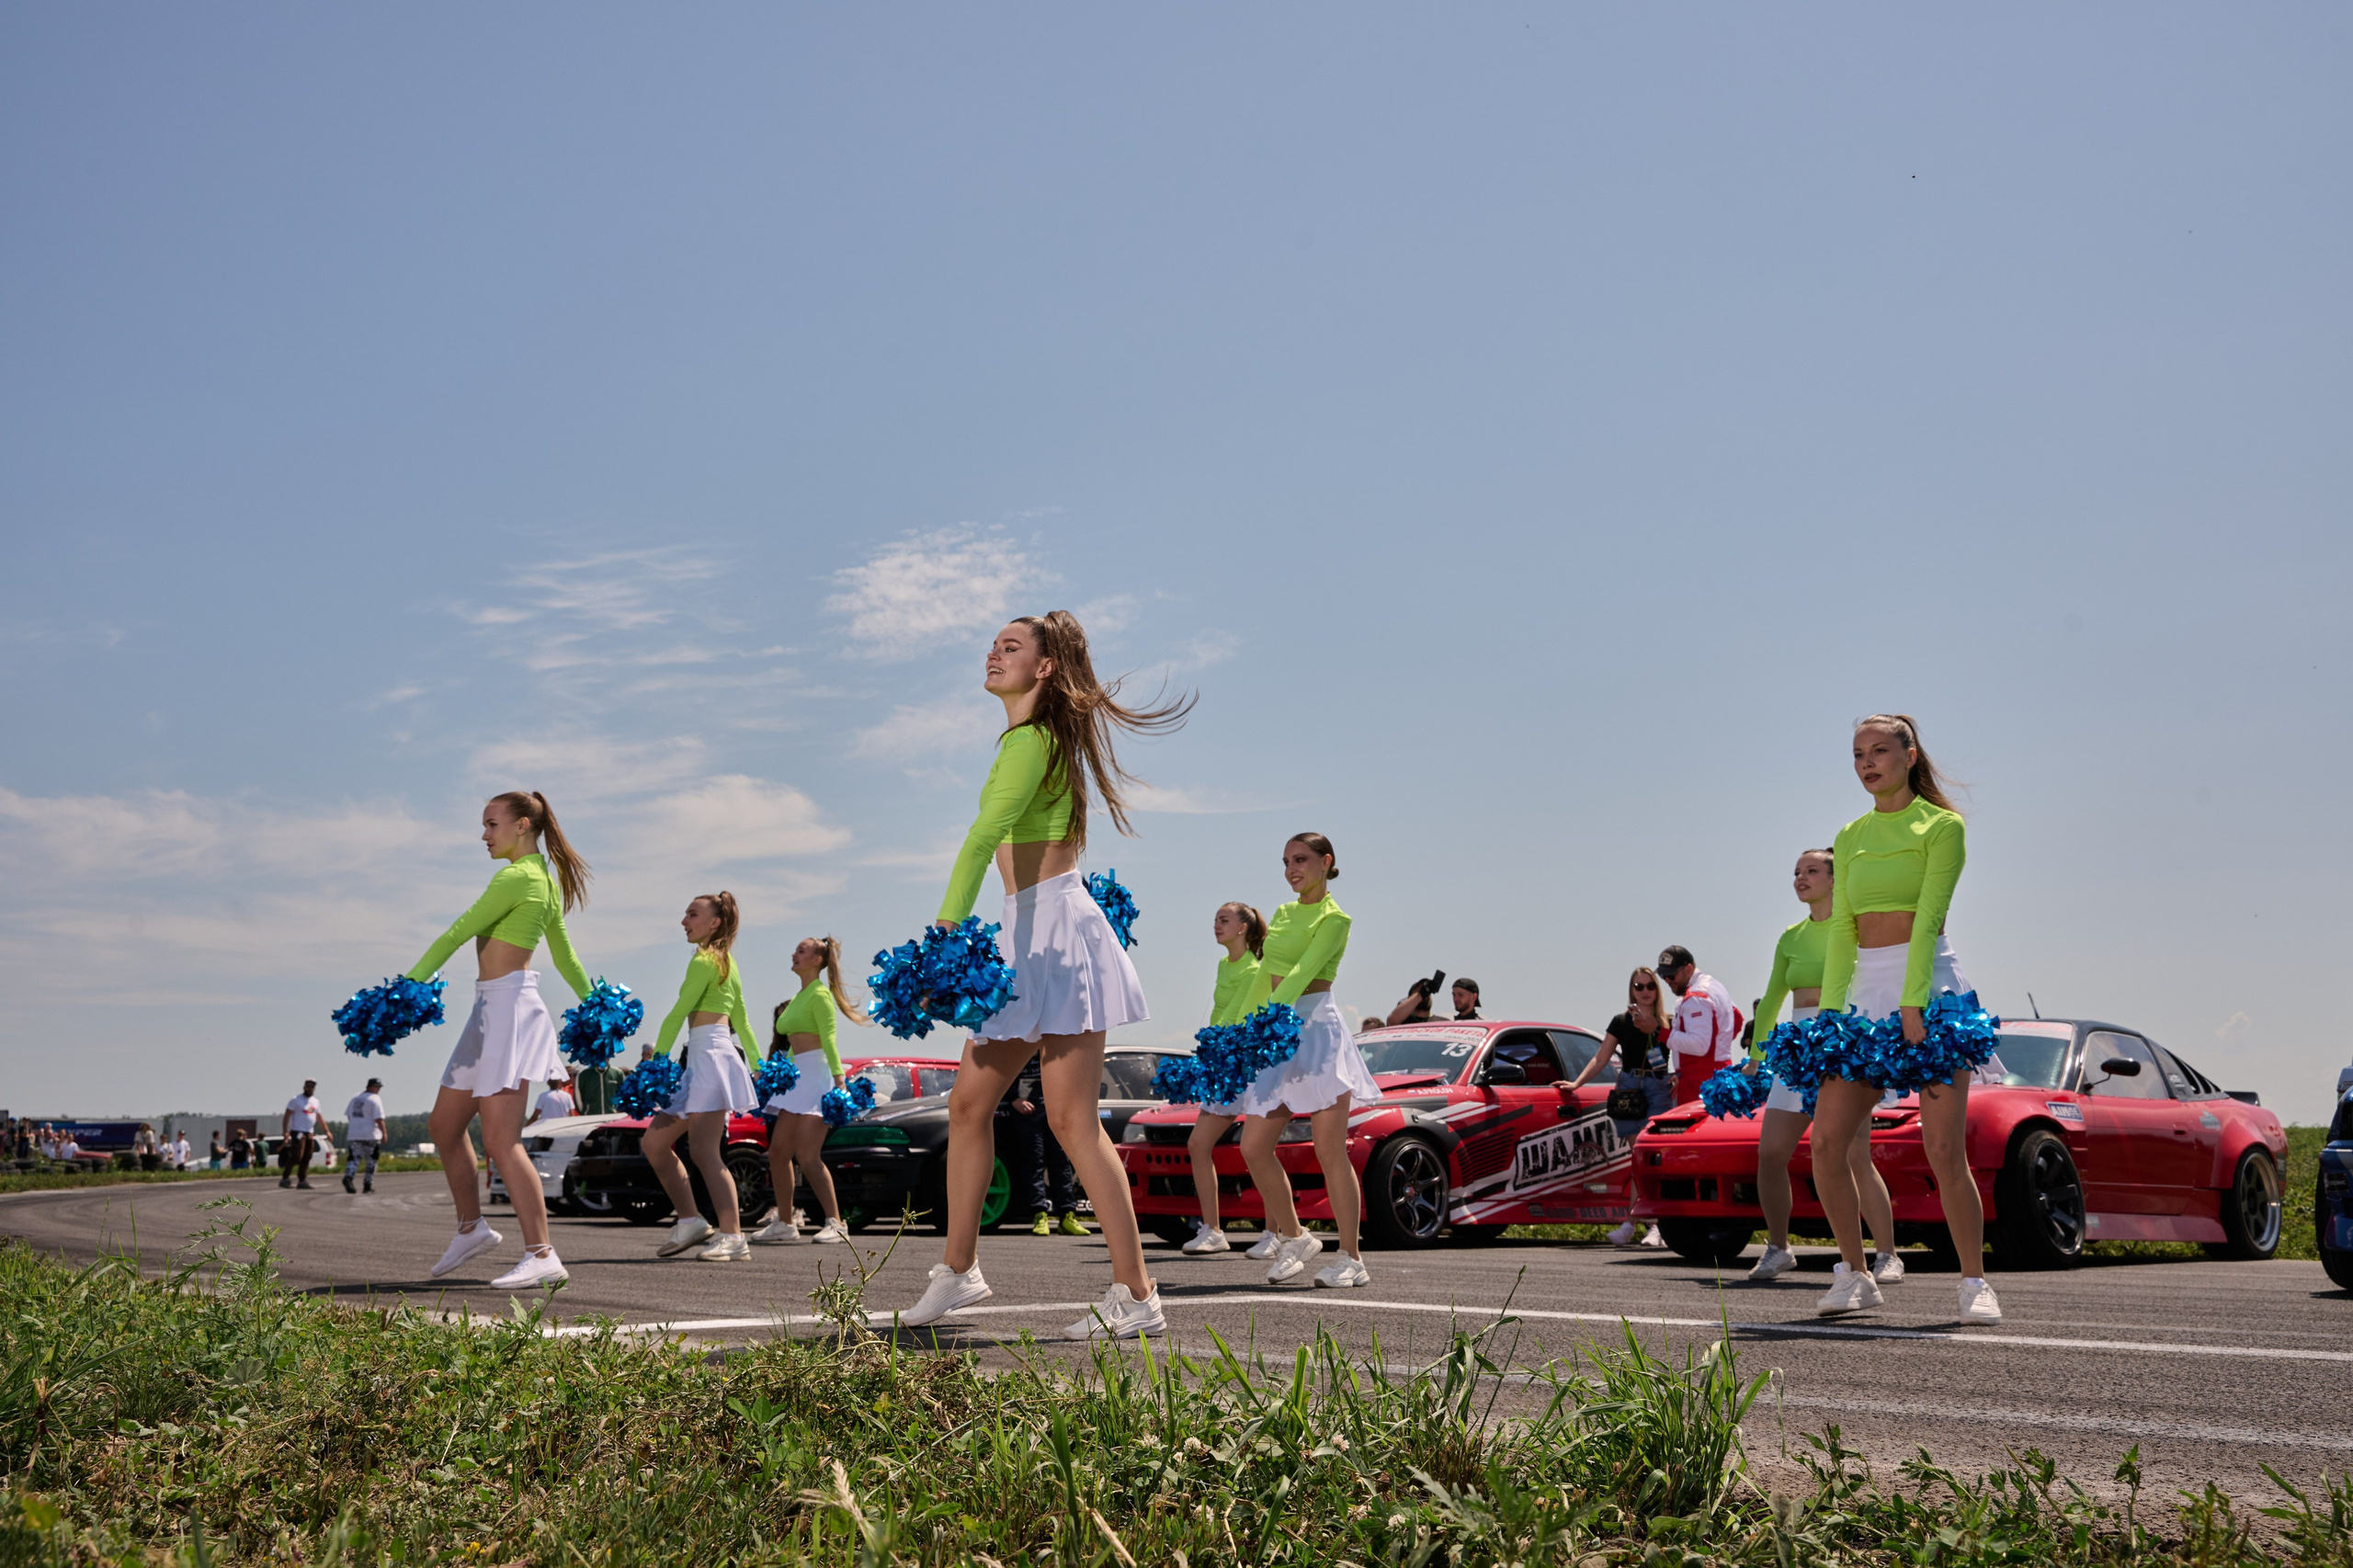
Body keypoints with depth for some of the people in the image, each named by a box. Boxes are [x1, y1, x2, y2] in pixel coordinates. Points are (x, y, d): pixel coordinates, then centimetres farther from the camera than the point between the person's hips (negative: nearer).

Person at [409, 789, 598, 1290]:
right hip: (491, 1010, 11)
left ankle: (542, 1255, -18)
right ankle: (471, 1226, 31)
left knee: (500, 1138, -16)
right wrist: (595, 1004, 38)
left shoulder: (515, 878, -12)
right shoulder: (546, 881, 18)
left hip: (509, 1005, -11)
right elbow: (566, 958, 27)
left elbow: (457, 934, -12)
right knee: (444, 1125, 17)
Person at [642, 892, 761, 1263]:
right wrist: (759, 1066, 31)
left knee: (705, 1152, -16)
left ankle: (733, 1237, -21)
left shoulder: (704, 960, -7)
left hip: (712, 1054, -10)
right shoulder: (726, 962, 22)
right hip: (700, 1061, 10)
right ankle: (689, 1220, 10)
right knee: (653, 1142, 10)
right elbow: (741, 1020, 27)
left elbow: (678, 1014, -12)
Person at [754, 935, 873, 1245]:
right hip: (796, 1077, 9)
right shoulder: (797, 998, 20)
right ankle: (784, 1223, 16)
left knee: (807, 1156, -16)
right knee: (777, 1152, 8)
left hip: (817, 1074, -9)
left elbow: (828, 1039, -19)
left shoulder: (820, 993, -7)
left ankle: (835, 1224, -15)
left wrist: (839, 1079, -28)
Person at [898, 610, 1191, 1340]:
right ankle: (958, 1270, 22)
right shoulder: (1025, 740, 17)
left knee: (1072, 1119, -10)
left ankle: (1137, 1296, -7)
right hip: (1024, 935, 10)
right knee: (968, 1102, 11)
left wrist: (945, 932, -34)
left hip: (1058, 927, -10)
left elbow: (983, 838, -25)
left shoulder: (1032, 740, -13)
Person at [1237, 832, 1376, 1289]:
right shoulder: (1282, 914, 19)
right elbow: (1263, 978, 22)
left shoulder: (1334, 918, -4)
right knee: (1253, 1147, 1)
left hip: (1316, 1028, -7)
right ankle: (1294, 1237, 16)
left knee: (1330, 1152, -6)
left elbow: (1302, 973, -18)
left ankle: (1352, 1259, 0)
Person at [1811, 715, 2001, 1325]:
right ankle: (1854, 1275, 9)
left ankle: (1974, 1284, 5)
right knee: (1826, 1142, -5)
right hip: (1867, 989, 5)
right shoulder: (1850, 837, 16)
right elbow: (1841, 930, 10)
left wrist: (1913, 1005, -20)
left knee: (1944, 1150, -9)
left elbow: (1928, 918, -11)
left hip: (1931, 984, -5)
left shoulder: (1942, 826, 0)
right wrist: (1830, 1015, 0)